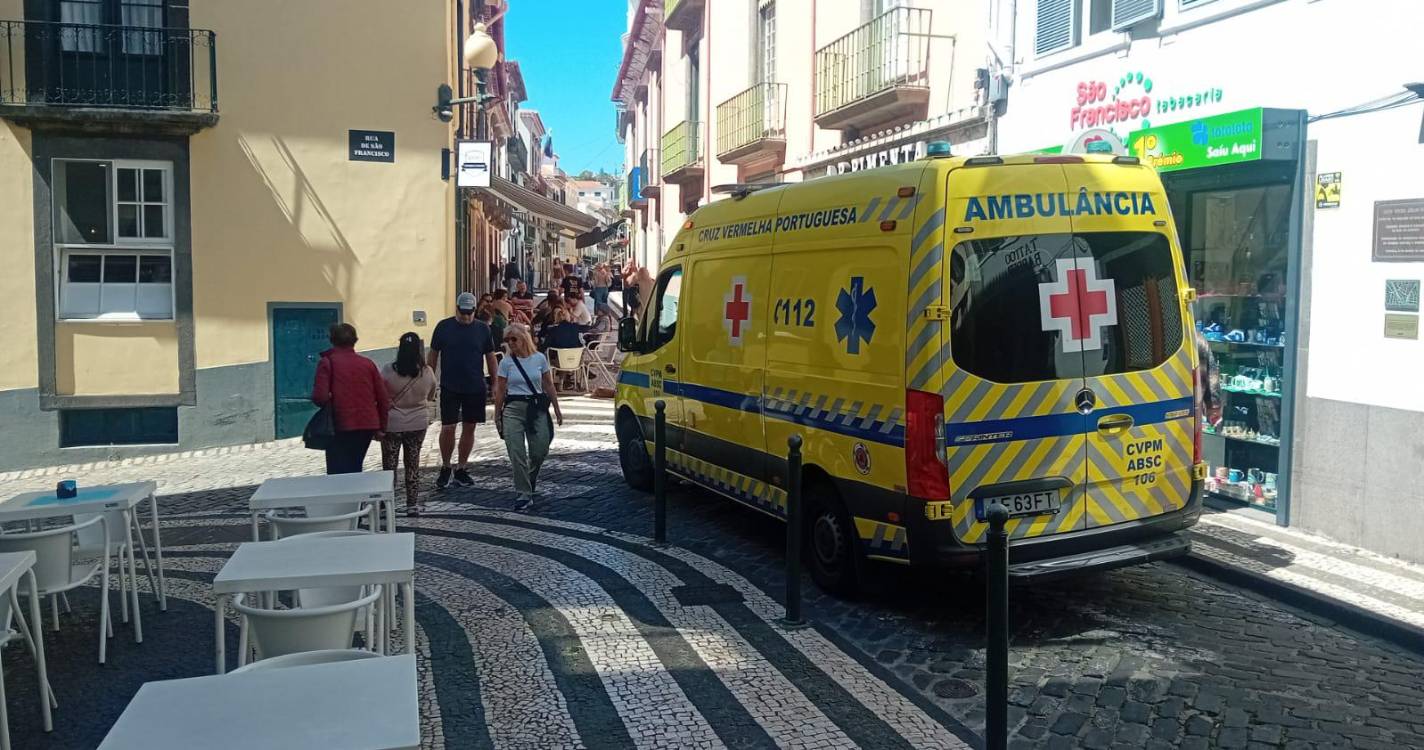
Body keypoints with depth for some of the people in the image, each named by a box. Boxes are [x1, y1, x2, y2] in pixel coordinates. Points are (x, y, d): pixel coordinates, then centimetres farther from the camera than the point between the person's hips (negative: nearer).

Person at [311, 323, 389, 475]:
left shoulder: (327, 362, -4)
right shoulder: (368, 363, 7)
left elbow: (320, 397, -15)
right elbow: (383, 398, 5)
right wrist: (381, 427, 15)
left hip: (341, 428, -4)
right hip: (368, 426, 4)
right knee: (354, 470, 19)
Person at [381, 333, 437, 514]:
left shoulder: (388, 371, -15)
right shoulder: (427, 373, -9)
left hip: (392, 424, -2)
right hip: (418, 424, 2)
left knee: (389, 465, 9)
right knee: (413, 464, 13)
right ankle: (413, 504, 17)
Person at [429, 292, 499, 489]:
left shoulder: (482, 329, 2)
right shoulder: (444, 327, -1)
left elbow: (490, 357, 8)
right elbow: (433, 355, 5)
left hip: (475, 387, 2)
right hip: (450, 387, -2)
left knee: (469, 428, 8)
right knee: (448, 428, -4)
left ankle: (461, 469, 20)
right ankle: (445, 468, 15)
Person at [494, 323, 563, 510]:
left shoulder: (539, 359, 2)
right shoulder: (506, 363, 0)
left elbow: (549, 386, 8)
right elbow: (500, 391, 4)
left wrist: (557, 410, 8)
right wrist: (497, 415, 3)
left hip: (537, 408, 1)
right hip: (513, 410, -1)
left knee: (540, 451, 3)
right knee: (517, 453, -5)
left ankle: (532, 476, 37)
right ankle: (524, 494, 2)